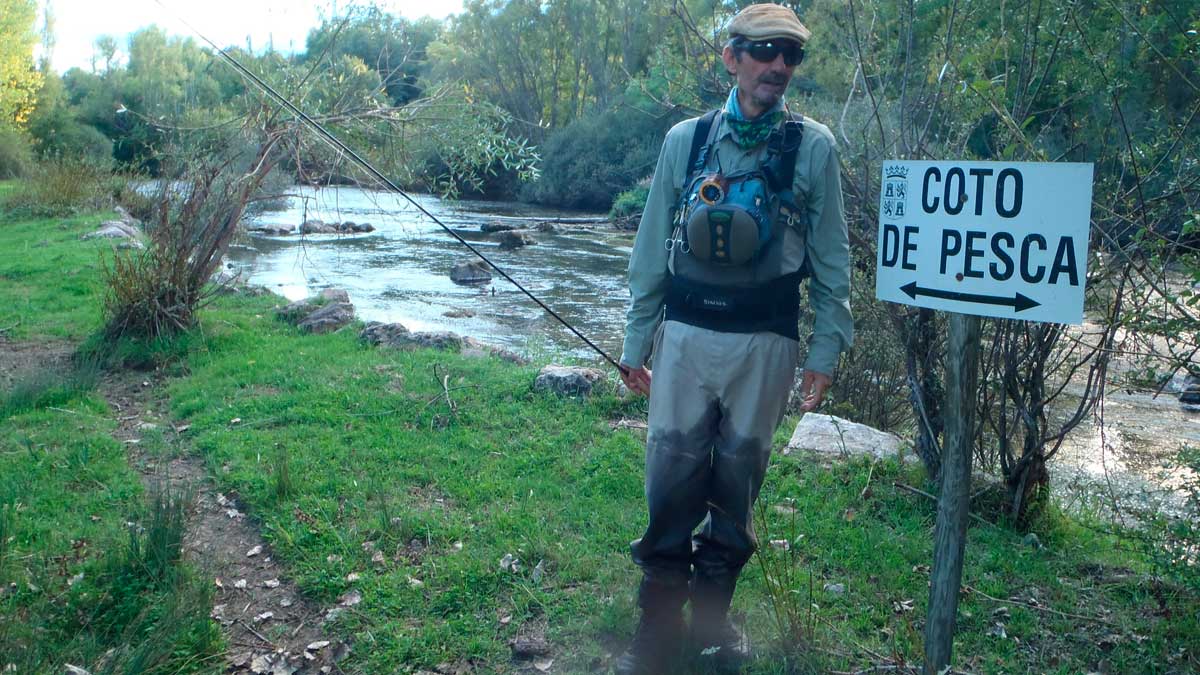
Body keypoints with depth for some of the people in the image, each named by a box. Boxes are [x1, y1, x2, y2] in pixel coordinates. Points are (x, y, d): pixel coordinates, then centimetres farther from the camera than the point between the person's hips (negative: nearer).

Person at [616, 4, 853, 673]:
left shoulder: (814, 147, 1)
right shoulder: (685, 140, 5)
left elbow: (831, 258, 3)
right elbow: (652, 249, 8)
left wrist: (826, 352, -1)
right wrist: (636, 342, 8)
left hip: (765, 342, 0)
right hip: (686, 335, 1)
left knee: (739, 481, 9)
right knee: (672, 479, 2)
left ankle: (712, 612, 28)